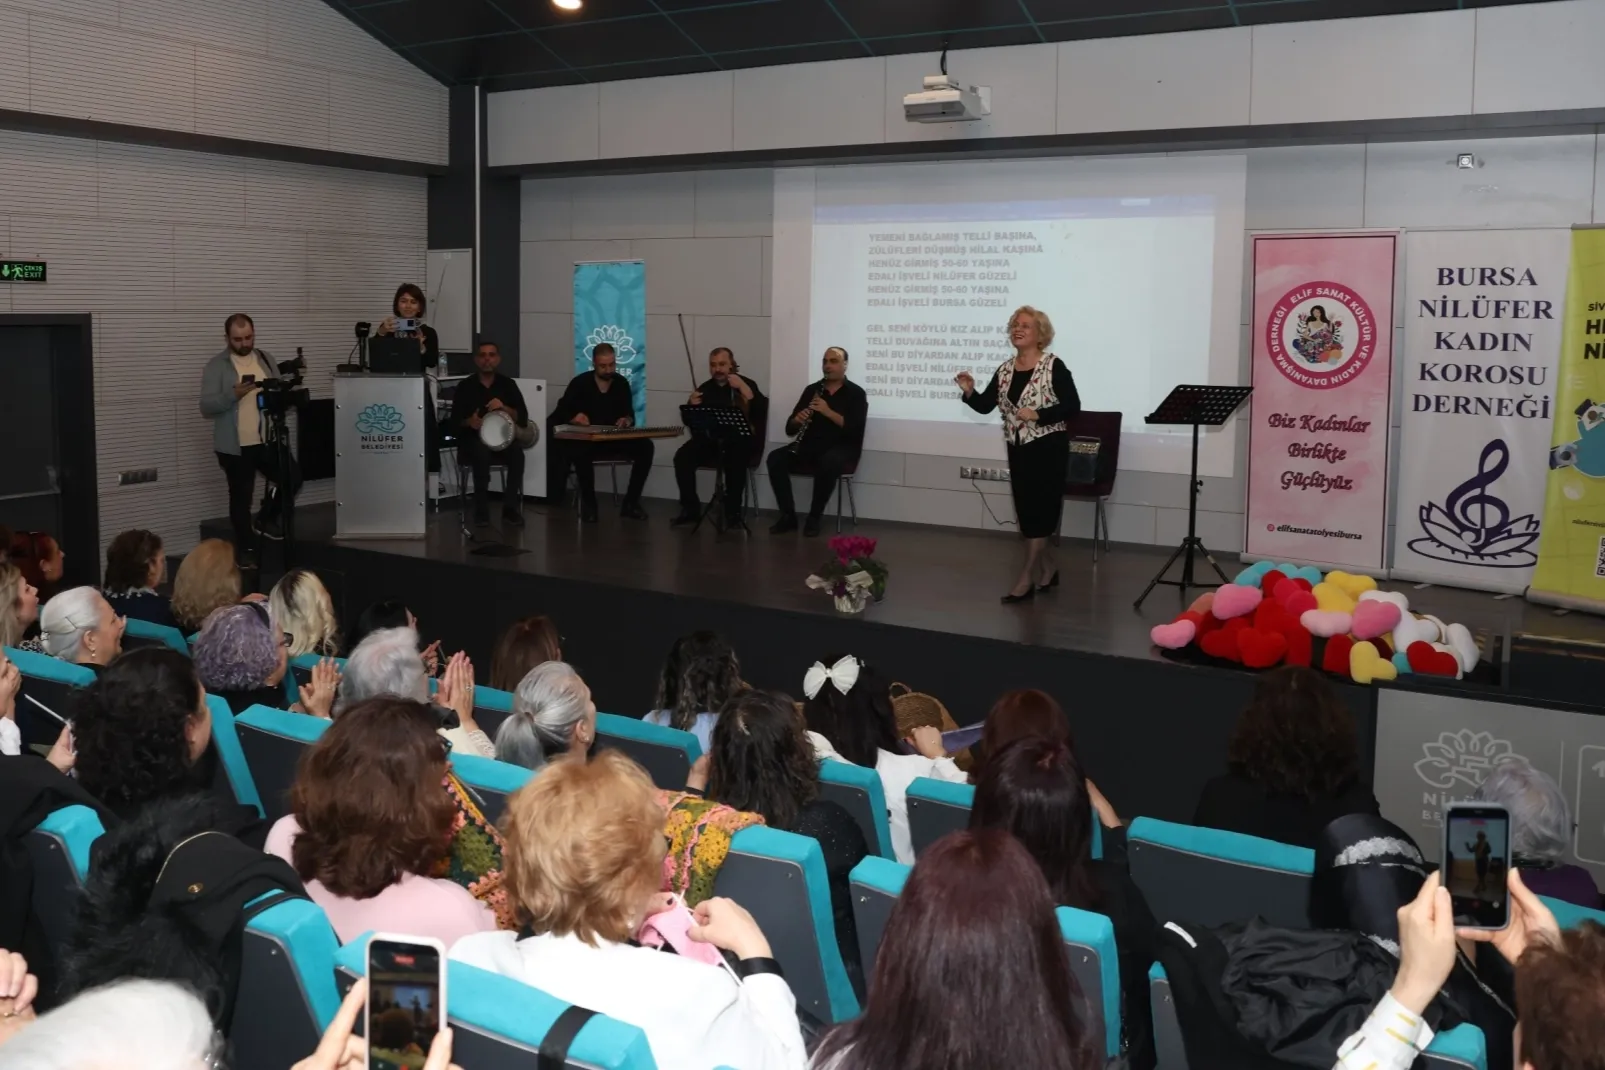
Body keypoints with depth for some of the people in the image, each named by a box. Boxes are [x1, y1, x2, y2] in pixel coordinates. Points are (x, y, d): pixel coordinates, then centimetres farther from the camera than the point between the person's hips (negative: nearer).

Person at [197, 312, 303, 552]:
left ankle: (265, 520, 18)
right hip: (235, 446, -4)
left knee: (293, 477, -5)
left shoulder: (266, 360, 10)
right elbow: (206, 407, -11)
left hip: (267, 440, 4)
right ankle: (247, 551, 16)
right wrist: (233, 394, -27)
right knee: (241, 498, 3)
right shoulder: (216, 366, -5)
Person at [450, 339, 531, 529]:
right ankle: (481, 509, -25)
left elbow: (523, 419, -1)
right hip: (471, 441, -1)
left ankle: (510, 508, -23)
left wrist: (503, 408, -18)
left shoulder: (508, 384, 5)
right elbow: (455, 421, -1)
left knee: (517, 451, -31)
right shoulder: (465, 386, 2)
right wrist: (469, 422, -23)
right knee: (481, 450, -36)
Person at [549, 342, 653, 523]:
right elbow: (559, 414, -8)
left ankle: (630, 503, -15)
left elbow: (630, 414, 8)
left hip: (614, 439, 4)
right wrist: (574, 418, -30)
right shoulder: (580, 383, -4)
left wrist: (627, 420, -16)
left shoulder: (622, 383, 6)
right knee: (581, 451, -39)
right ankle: (588, 503, -19)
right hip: (584, 439, -4)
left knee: (645, 447, -22)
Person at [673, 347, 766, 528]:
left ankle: (733, 511, -22)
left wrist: (743, 388, -22)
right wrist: (691, 405, -8)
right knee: (682, 456, -23)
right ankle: (691, 509, -15)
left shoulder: (746, 384, 2)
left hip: (739, 440, -4)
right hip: (710, 439, 4)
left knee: (735, 457, -37)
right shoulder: (705, 389, 13)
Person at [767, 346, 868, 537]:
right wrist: (797, 420, -15)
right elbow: (789, 428, 9)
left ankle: (814, 518, -21)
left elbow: (855, 428, -15)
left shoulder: (856, 393, 0)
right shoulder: (811, 390, 12)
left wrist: (828, 412, -23)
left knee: (829, 463, -38)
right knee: (775, 458, -21)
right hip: (810, 446, 4)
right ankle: (788, 516, -15)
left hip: (841, 449, -4)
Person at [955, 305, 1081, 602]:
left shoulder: (1054, 366, -10)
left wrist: (1038, 415, -22)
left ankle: (1026, 579, 0)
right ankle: (1047, 570, 25)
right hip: (1018, 450, 6)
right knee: (1026, 512, 10)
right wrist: (969, 392, -15)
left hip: (1048, 448, -6)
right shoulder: (1005, 370, 8)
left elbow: (1072, 406, -13)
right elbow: (985, 406, 4)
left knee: (1038, 511, -4)